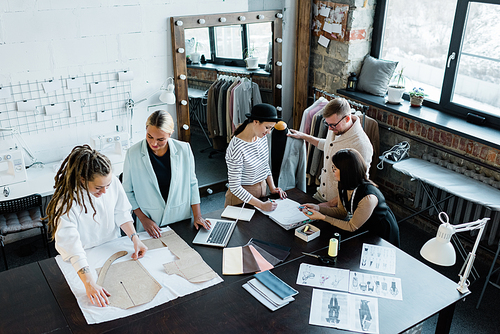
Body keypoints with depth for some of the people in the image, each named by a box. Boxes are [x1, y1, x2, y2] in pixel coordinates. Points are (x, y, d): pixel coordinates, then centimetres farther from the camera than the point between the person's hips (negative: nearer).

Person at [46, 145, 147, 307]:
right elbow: (70, 244, -37)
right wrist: (89, 283, -45)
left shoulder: (112, 181, -17)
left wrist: (135, 238, -14)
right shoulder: (66, 202, -30)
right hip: (85, 258, -4)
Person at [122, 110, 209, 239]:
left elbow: (192, 183, 5)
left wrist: (197, 216, 2)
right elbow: (127, 191, -1)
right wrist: (143, 219, -7)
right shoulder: (133, 154, -9)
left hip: (181, 221, 1)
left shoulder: (184, 150, -6)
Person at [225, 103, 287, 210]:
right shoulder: (236, 148, -29)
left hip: (262, 189, 7)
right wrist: (261, 205, -27)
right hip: (242, 196, -7)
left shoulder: (262, 137, -5)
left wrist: (272, 188, 0)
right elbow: (235, 187, -26)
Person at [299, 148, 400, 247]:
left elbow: (352, 227, -22)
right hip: (363, 229, 7)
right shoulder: (344, 185, -11)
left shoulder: (368, 197, -35)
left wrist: (322, 217, -23)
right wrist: (317, 208, -11)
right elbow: (342, 211, 3)